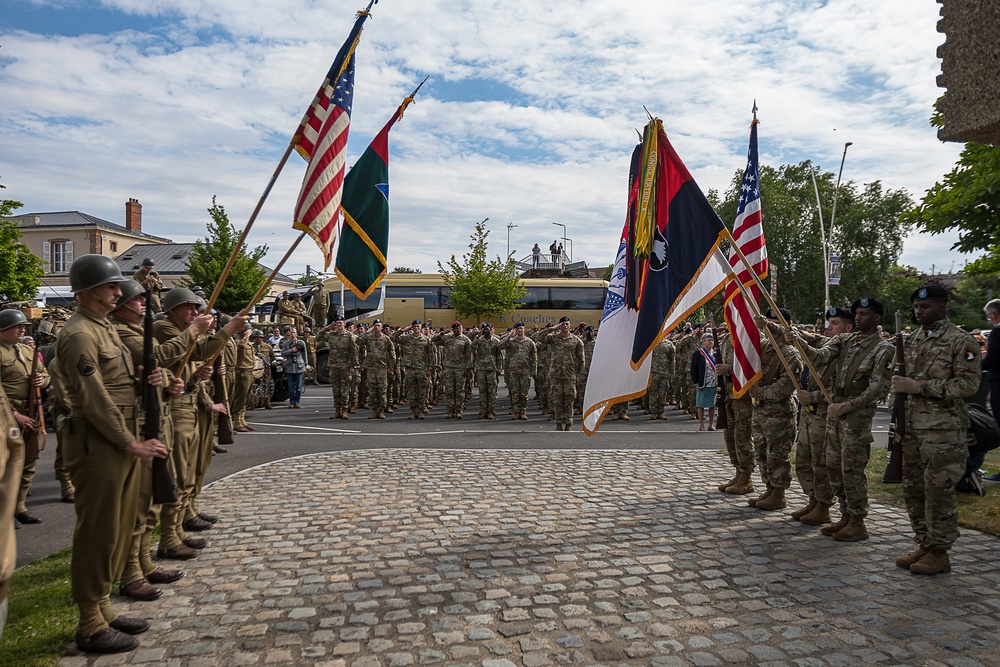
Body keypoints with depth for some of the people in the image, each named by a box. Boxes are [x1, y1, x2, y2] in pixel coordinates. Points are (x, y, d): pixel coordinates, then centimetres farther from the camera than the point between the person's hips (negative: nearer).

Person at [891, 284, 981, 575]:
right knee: (913, 489, 12)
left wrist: (919, 386, -20)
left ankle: (939, 553, 11)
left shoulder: (961, 341, -7)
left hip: (943, 429, -7)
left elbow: (968, 384, -16)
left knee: (939, 491, -1)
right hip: (911, 427, 7)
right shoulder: (912, 340, 14)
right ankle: (924, 545, 24)